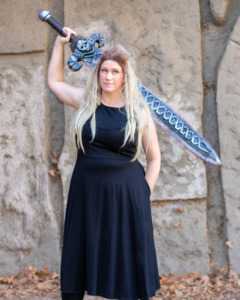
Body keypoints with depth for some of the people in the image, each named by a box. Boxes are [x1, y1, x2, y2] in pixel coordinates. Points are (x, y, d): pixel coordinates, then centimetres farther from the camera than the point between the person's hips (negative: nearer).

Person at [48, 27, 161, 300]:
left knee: (129, 264, 2)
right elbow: (54, 81, 22)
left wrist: (144, 195, -1)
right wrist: (60, 43, 19)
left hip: (126, 194, -2)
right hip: (86, 192, 2)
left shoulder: (139, 111, 0)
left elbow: (154, 158, 5)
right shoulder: (86, 102, 5)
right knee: (77, 257, 7)